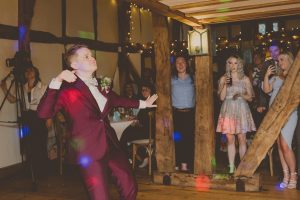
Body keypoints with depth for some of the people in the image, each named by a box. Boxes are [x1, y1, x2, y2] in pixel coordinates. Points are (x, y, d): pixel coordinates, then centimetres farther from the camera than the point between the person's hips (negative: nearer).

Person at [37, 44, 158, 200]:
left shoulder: (99, 85, 10)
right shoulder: (67, 88, -10)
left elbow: (116, 99, 30)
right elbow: (43, 113, -23)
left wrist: (142, 103, 39)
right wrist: (56, 81, -27)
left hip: (111, 144, 7)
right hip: (89, 150, -7)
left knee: (130, 187, 12)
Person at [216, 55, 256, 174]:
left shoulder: (245, 79, 6)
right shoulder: (223, 79, 8)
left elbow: (250, 97, 7)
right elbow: (221, 97, 0)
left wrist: (241, 95, -12)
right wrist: (225, 84, -11)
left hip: (241, 110, -1)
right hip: (228, 111, 1)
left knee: (242, 139, -2)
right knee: (230, 140, 1)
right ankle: (231, 168, 7)